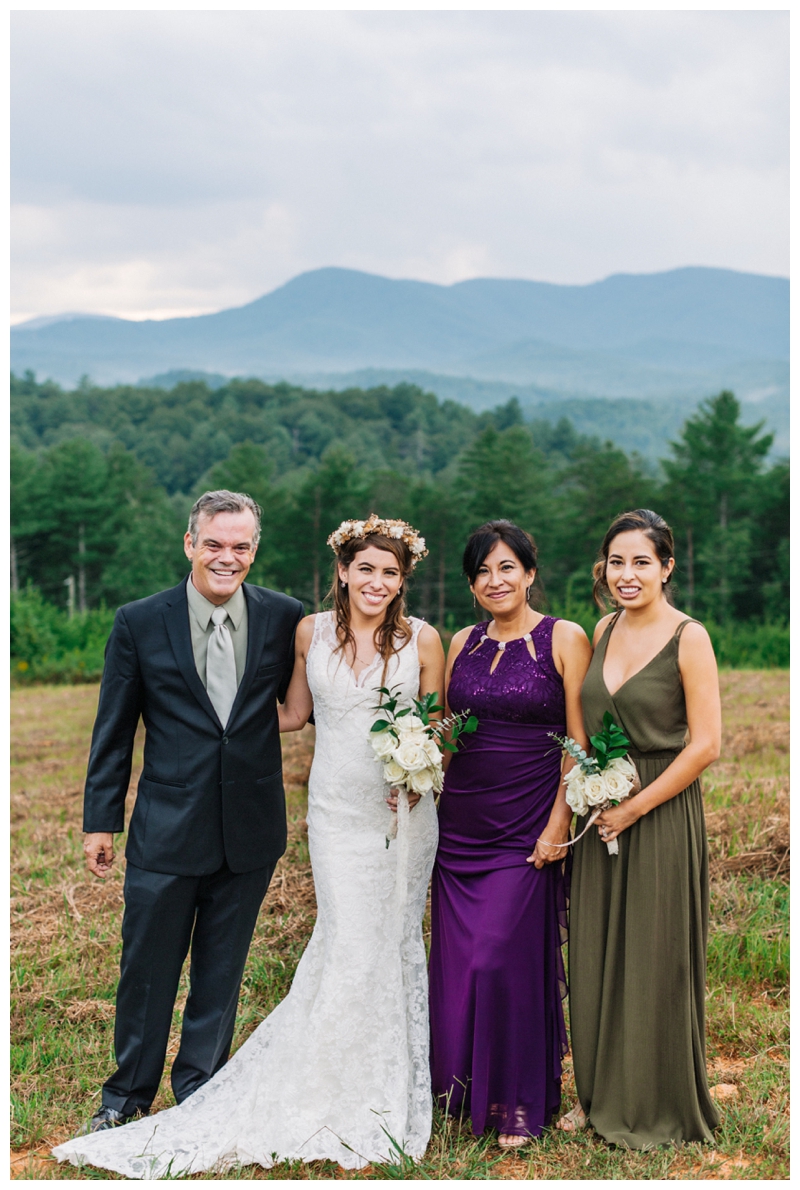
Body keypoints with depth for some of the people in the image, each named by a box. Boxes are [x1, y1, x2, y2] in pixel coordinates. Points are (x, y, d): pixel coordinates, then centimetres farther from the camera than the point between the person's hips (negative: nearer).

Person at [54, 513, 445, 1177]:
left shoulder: (423, 639, -1)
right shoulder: (312, 632, 3)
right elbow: (293, 714, 15)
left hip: (405, 809, 0)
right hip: (338, 808, 0)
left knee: (397, 939, 7)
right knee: (350, 943, -7)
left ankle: (394, 1093, 22)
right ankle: (338, 1100, 8)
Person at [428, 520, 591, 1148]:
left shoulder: (564, 639, -5)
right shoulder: (463, 643, 10)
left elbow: (579, 740, -7)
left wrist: (558, 825, -12)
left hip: (525, 826, -5)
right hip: (461, 819, 5)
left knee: (505, 959, -4)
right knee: (456, 959, 7)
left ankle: (519, 1103, 14)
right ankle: (463, 1084, 26)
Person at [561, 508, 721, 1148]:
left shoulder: (689, 638, -12)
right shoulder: (605, 630, 6)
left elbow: (705, 744, -14)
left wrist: (634, 807, -13)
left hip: (661, 812, -6)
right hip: (601, 815, 6)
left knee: (655, 960, 5)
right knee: (595, 955, 12)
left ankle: (659, 1106, 22)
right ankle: (600, 1092, 29)